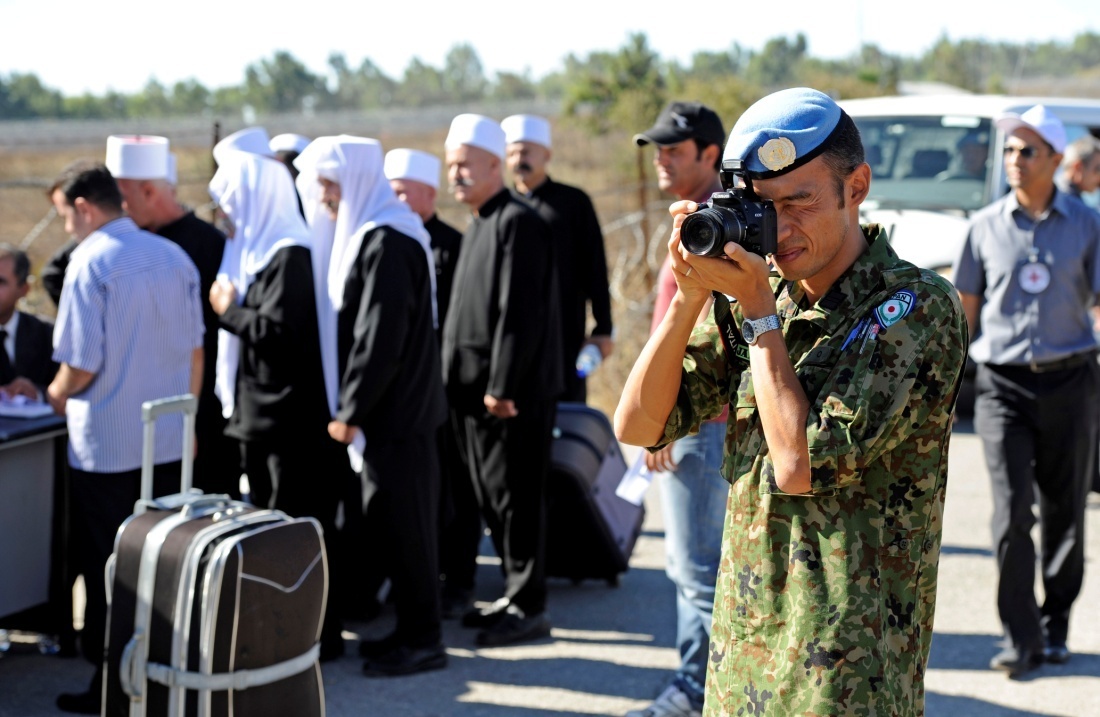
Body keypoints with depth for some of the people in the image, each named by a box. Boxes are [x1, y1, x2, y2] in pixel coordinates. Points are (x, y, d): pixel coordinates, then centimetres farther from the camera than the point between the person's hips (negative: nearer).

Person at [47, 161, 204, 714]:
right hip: (168, 440, 6)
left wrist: (57, 394, 5)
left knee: (106, 567, 5)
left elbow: (82, 364, -16)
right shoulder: (173, 256, 4)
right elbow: (195, 351, 9)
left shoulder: (90, 262, -14)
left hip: (106, 445, -6)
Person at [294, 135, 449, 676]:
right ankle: (413, 629, 24)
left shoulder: (385, 242, -18)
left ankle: (422, 640, 6)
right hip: (393, 408, 10)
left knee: (403, 522, -2)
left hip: (395, 410, -10)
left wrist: (349, 410, -16)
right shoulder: (372, 234, 14)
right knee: (396, 519, 15)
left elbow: (380, 338, -22)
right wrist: (351, 406, 15)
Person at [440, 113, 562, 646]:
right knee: (491, 498, 14)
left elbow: (520, 313, -19)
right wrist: (460, 382, 15)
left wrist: (502, 386, -20)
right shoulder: (478, 226, 18)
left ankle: (529, 607, 4)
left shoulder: (518, 223, -12)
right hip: (476, 392, 10)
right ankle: (516, 593, 24)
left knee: (516, 498, -4)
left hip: (511, 394, -10)